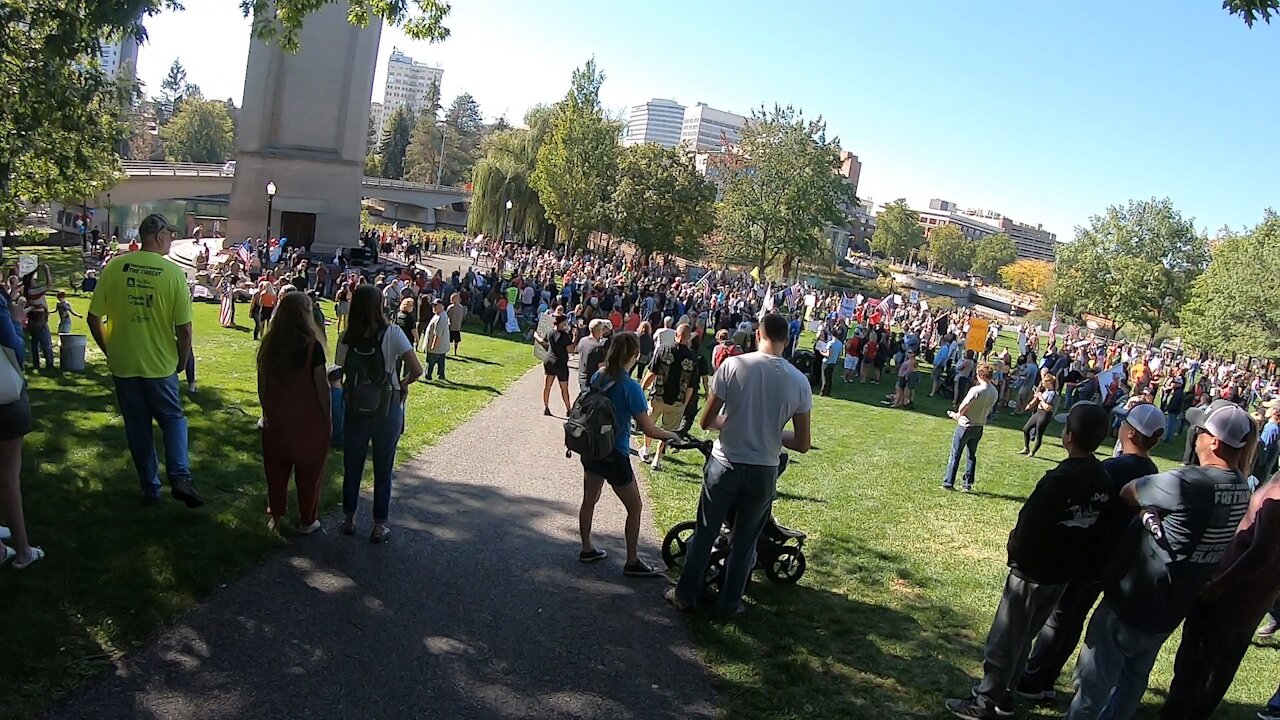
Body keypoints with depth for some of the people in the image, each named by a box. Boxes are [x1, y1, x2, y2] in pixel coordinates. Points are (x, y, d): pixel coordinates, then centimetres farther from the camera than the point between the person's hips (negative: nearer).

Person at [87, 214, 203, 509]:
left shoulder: (114, 267, -5)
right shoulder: (174, 272, -12)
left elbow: (94, 318, -2)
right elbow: (184, 329, -11)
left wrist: (109, 351, 13)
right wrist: (182, 361, 5)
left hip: (123, 363, 2)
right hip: (160, 364, -2)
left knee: (138, 426, 15)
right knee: (173, 418, 17)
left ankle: (150, 488, 23)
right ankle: (179, 476, -3)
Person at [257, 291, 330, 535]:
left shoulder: (268, 344, -3)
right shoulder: (311, 346, -18)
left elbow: (262, 384, 6)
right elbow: (322, 386, -15)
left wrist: (267, 411, 18)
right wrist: (328, 417, -3)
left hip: (275, 420, 4)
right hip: (308, 421, -4)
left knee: (276, 469, 17)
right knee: (308, 470, 10)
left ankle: (276, 517, 29)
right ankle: (307, 521, 20)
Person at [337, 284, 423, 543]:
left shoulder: (347, 337, -9)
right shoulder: (392, 333, -15)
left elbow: (342, 370, -10)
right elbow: (417, 370, -18)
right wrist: (403, 383, 1)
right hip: (387, 408, -2)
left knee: (352, 466, 18)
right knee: (383, 469, 12)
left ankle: (349, 519, 31)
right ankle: (379, 525, 21)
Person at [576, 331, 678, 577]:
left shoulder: (597, 377, -2)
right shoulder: (631, 387, -22)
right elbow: (649, 430, -21)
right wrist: (671, 435, -4)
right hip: (614, 455, -7)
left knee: (589, 501, 22)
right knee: (634, 508, 10)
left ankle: (587, 549, 37)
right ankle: (632, 563, 18)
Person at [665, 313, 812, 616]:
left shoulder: (734, 365, -13)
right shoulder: (799, 381, -8)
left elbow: (706, 421, -9)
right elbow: (802, 444, -4)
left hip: (725, 465, -1)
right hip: (764, 473, 1)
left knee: (704, 534, 16)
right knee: (745, 542, 18)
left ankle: (685, 595, 29)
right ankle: (729, 602, 31)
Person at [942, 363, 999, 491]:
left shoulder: (976, 390, -24)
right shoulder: (994, 392, -2)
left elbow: (962, 408, -17)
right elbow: (988, 409, 7)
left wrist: (957, 415, 4)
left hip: (966, 425, -6)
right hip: (979, 426, 6)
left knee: (955, 455, 3)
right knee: (972, 455, 18)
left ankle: (948, 483, 6)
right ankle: (968, 484, 21)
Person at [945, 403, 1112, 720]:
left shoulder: (1059, 480, -26)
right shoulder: (1104, 480, -3)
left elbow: (1028, 526, -21)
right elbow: (1099, 530, 6)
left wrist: (1016, 552, -2)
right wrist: (1076, 559, 15)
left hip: (1033, 571, -7)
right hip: (1064, 573, 7)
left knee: (1006, 638, 6)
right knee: (1022, 637, 21)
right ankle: (1002, 694, 32)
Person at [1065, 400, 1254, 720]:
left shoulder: (1188, 483, -29)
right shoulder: (1241, 489, -3)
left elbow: (1126, 493, -16)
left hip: (1133, 600, -8)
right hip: (1170, 608, 8)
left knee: (1096, 679, 10)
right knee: (1134, 678, 24)